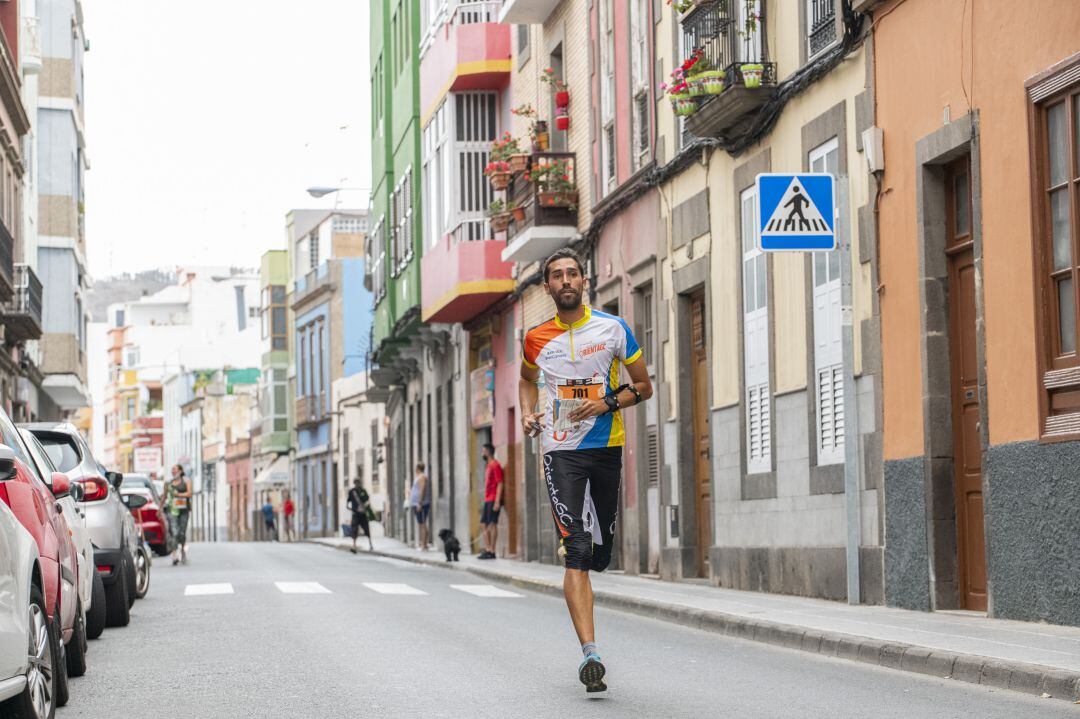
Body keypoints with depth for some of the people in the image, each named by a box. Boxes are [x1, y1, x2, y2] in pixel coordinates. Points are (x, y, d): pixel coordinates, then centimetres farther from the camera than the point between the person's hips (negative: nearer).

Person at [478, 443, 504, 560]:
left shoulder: (495, 465, -10)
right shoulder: (488, 466, 19)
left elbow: (500, 484, -15)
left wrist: (497, 501, -21)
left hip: (493, 500, -10)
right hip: (487, 500, 10)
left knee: (492, 524, -9)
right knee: (483, 524, 8)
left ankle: (492, 551, -9)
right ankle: (487, 549, 10)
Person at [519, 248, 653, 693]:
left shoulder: (614, 330, 2)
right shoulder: (536, 339, 6)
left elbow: (643, 386, 7)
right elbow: (527, 379, 27)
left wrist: (606, 404, -10)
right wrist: (527, 415, 8)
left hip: (607, 447, 1)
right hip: (561, 451, -1)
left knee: (600, 552, 9)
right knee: (576, 549, -15)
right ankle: (590, 653, -23)